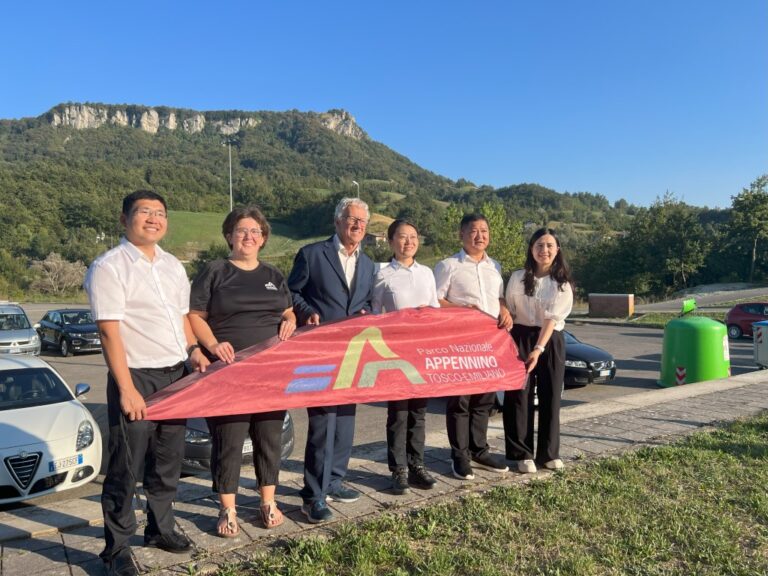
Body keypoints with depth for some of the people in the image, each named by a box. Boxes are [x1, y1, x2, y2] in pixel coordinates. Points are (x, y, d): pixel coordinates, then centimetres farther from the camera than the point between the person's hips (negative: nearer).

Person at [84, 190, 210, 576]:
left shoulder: (172, 265, 11)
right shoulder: (109, 267, -10)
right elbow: (109, 331, -15)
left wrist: (193, 350, 3)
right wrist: (127, 390, -19)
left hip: (176, 374, 7)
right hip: (137, 377, -6)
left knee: (168, 460, 17)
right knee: (126, 466, 3)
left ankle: (160, 527, 34)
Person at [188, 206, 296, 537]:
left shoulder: (273, 275, 15)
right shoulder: (214, 272, 0)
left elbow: (289, 311, 22)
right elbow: (195, 316, -3)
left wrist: (290, 321, -1)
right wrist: (213, 345, -19)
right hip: (228, 370, -4)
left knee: (270, 437, 11)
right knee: (228, 440, 1)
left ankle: (268, 501, 27)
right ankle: (227, 510, 17)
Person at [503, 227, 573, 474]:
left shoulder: (562, 282, -3)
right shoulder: (517, 278, 0)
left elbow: (552, 318, -13)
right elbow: (508, 312, 6)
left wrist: (538, 349, -23)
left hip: (551, 341, 0)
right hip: (520, 338, 0)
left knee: (551, 396, 5)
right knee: (519, 396, 0)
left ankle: (549, 452, 19)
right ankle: (523, 454, 10)